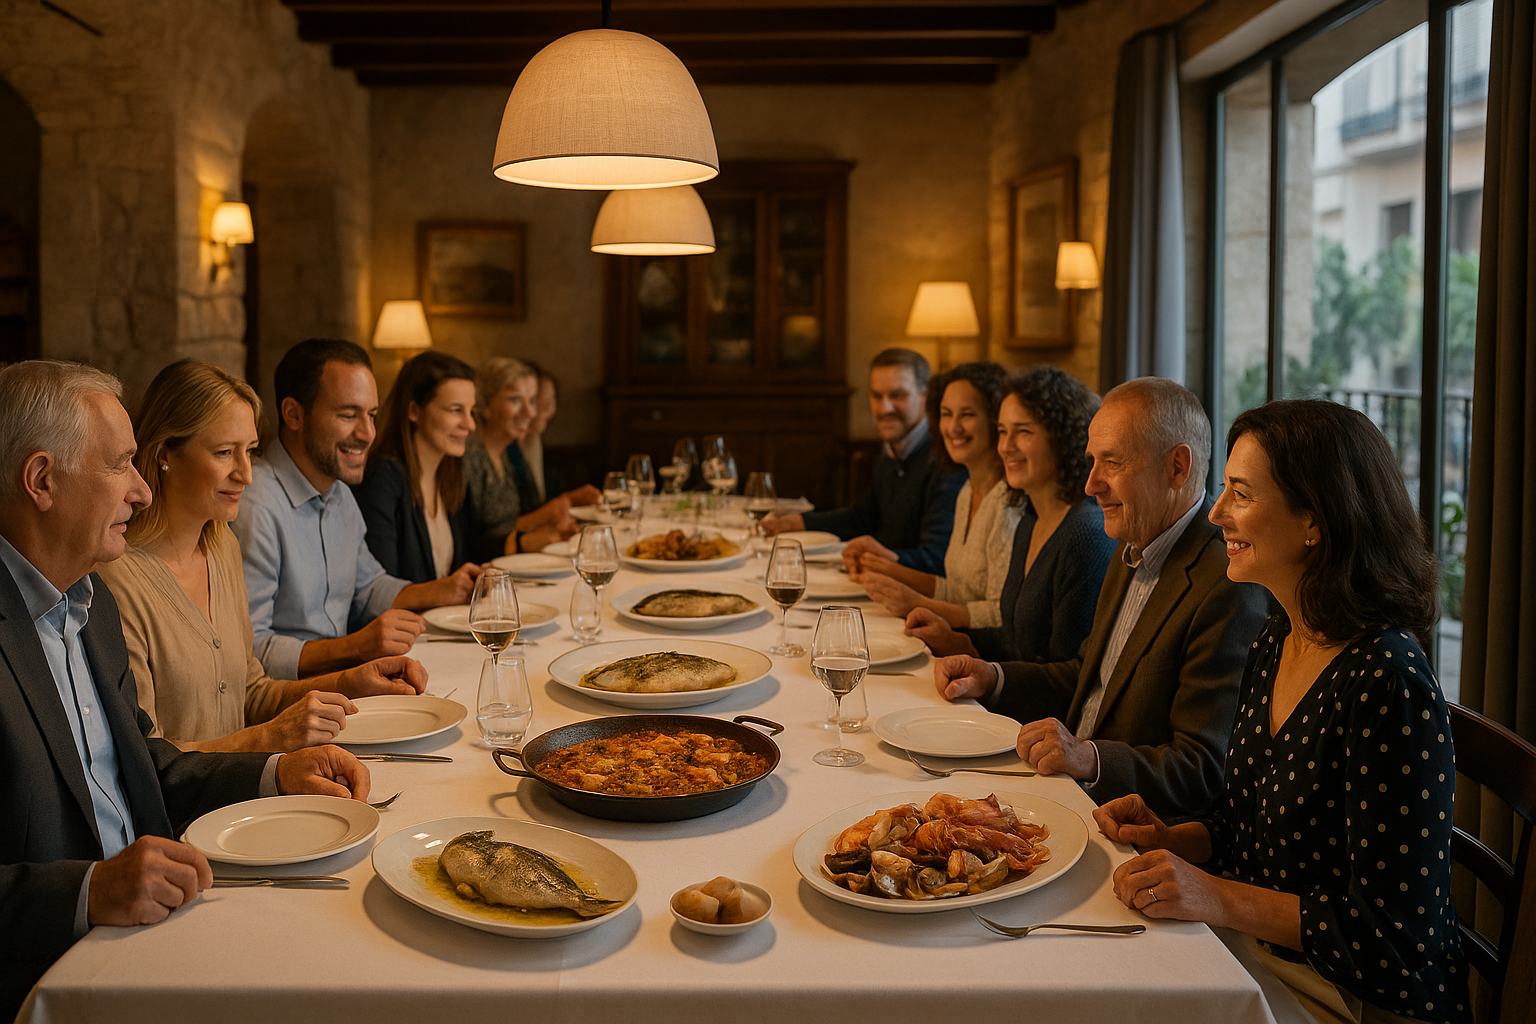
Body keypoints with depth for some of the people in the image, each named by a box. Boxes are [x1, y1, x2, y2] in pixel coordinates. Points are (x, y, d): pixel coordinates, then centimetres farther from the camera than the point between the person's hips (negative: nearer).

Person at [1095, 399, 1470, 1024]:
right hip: (1257, 955, 7)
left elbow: (1395, 932, -22)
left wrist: (1223, 900, -24)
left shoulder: (1388, 685, -24)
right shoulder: (1273, 646, 3)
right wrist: (1169, 839, -1)